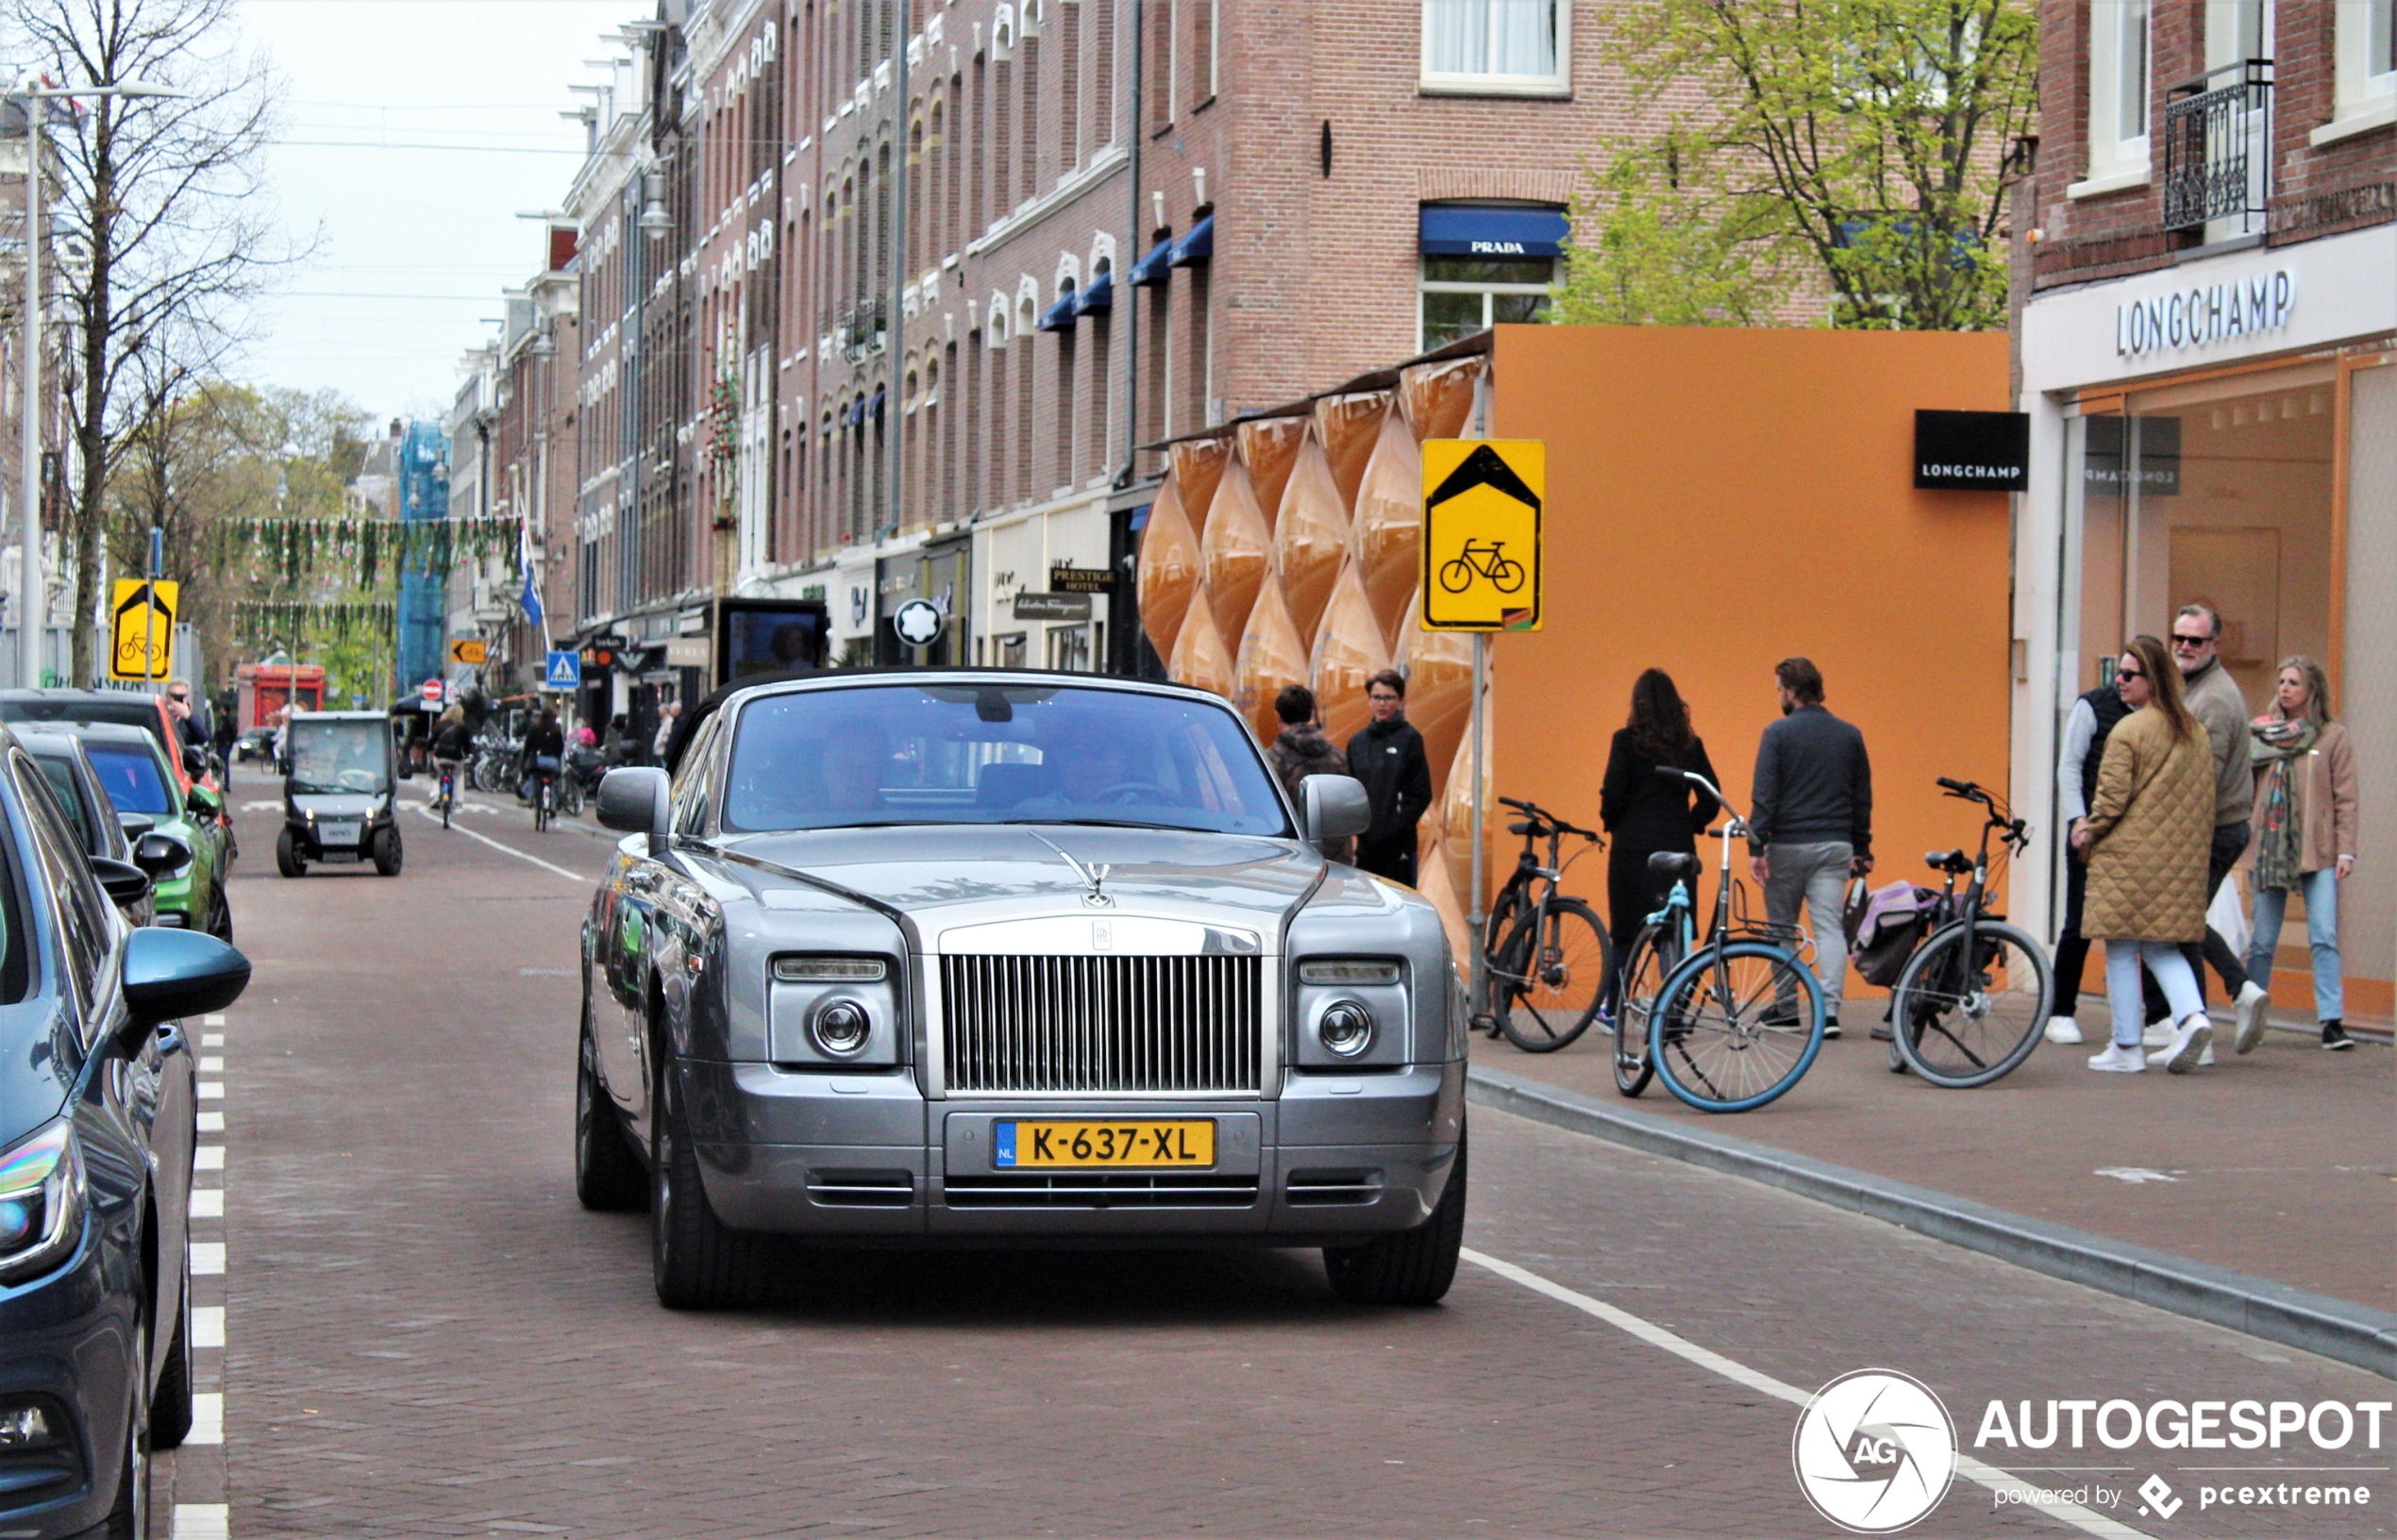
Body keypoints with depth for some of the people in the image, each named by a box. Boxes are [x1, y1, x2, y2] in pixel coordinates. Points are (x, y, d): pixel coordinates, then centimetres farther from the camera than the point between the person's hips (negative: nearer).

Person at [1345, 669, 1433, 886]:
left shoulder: (1410, 739, -2)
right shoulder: (1357, 742, 11)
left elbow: (1422, 794, -4)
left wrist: (1396, 826, -11)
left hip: (1399, 845, -5)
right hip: (1366, 844, 5)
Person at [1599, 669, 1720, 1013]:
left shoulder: (1627, 740, -6)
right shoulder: (1690, 744, 5)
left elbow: (1613, 794, -10)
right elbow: (1710, 800, 5)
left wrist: (1610, 823, 8)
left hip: (1633, 847, -3)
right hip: (1679, 848, 3)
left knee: (1624, 933, 6)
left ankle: (1613, 1009, 13)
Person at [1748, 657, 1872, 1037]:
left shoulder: (1778, 733, -7)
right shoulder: (1849, 735, 8)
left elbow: (1765, 795, -12)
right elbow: (1863, 799, 13)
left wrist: (1755, 847, -12)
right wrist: (1861, 850, 20)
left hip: (1788, 845, -3)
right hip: (1834, 846, 3)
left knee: (1782, 929, 11)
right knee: (1830, 927, 0)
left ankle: (1786, 1008, 18)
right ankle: (1829, 1010, -14)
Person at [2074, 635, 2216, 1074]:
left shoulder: (2128, 731, -12)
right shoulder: (2196, 732, 9)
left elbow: (2112, 798, -14)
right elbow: (2205, 800, 13)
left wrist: (2088, 834, 3)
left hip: (2128, 856, -7)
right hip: (2180, 858, 7)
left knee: (2122, 950, 2)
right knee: (2162, 947, 15)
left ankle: (2127, 1048, 5)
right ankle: (2192, 1016, -8)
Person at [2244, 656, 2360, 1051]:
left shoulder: (2333, 737, 4)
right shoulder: (2262, 734, 11)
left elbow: (2345, 797, 1)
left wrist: (2345, 850, -6)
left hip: (2318, 853, -2)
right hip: (2269, 851, 2)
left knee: (2324, 937, -10)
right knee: (2262, 941, 6)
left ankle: (2332, 1020, -11)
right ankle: (2249, 1017, 18)